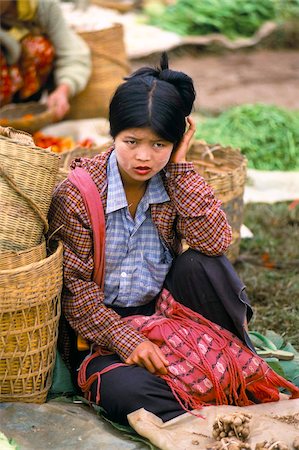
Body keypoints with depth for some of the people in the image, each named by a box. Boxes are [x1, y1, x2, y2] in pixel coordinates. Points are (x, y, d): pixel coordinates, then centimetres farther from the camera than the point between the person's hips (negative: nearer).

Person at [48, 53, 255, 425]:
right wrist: (128, 341, -25)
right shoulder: (76, 193, -13)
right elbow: (73, 287, -14)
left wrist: (179, 164, -18)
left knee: (201, 265, -26)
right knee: (125, 390, -35)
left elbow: (213, 242, -21)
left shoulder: (176, 182, -3)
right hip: (101, 327, -3)